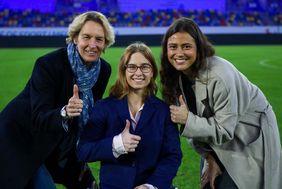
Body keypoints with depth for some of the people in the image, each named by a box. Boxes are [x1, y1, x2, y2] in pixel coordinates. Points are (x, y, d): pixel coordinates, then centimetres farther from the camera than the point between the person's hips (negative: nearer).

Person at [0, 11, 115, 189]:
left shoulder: (104, 70, -7)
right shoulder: (48, 64, -25)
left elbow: (89, 114, 4)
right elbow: (39, 118, -27)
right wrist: (64, 112, -47)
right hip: (19, 141, -6)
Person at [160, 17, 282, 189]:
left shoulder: (219, 76, -31)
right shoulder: (176, 74, -10)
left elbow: (224, 130, -25)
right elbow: (199, 118, -2)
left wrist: (187, 120, -29)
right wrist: (209, 158, -6)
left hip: (250, 138, -6)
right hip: (218, 142, 6)